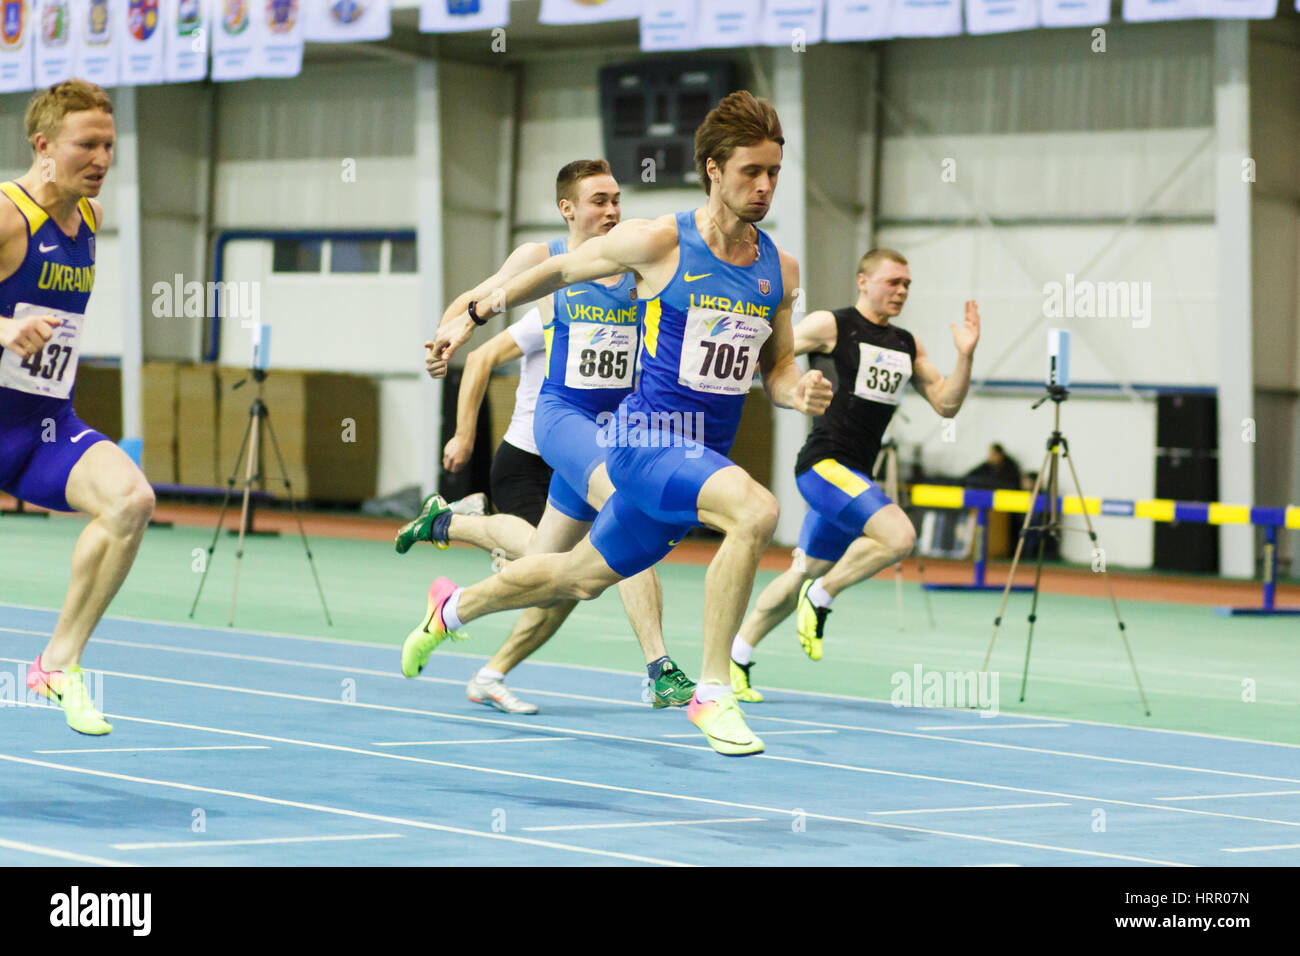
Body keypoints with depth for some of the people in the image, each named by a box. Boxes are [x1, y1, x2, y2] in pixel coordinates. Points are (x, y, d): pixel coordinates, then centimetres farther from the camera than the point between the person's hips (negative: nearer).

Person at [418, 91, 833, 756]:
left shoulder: (779, 270, 4)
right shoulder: (660, 242, -11)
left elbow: (775, 370, 16)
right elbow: (559, 270, 5)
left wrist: (799, 391, -8)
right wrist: (473, 314, 12)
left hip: (706, 455, 6)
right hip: (647, 435, -6)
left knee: (581, 578, 21)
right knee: (755, 510, -32)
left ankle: (453, 608, 48)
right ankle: (713, 690, -24)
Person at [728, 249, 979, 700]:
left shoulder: (907, 346, 15)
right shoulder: (831, 325, -5)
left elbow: (946, 404, 13)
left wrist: (965, 356, 0)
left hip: (854, 476, 8)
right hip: (823, 462, -8)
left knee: (807, 572, 13)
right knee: (898, 535, -24)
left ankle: (736, 656, 25)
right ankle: (821, 597, -5)